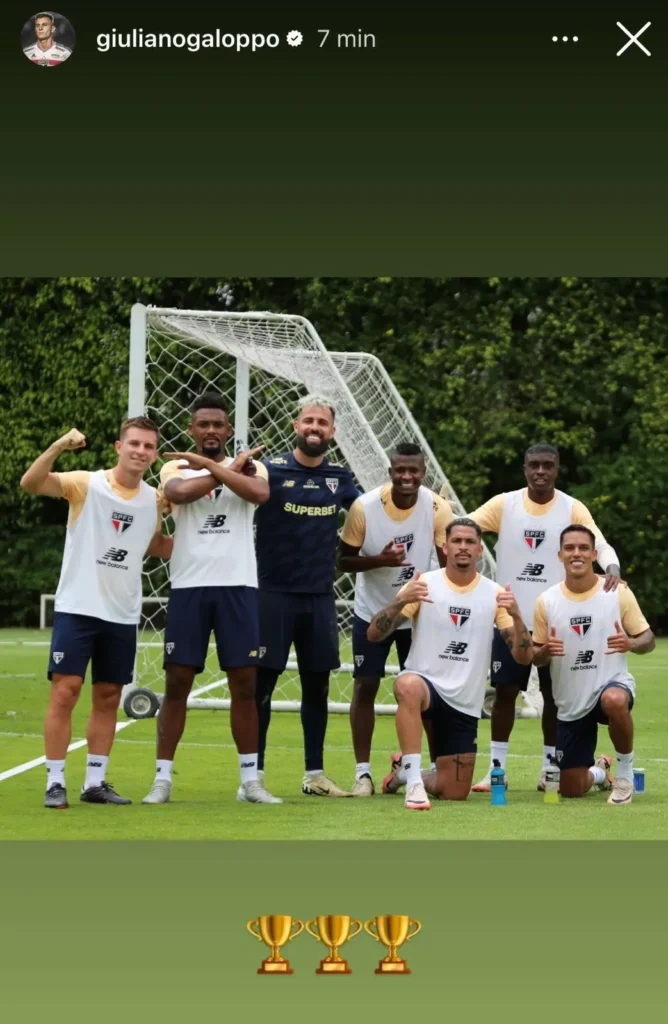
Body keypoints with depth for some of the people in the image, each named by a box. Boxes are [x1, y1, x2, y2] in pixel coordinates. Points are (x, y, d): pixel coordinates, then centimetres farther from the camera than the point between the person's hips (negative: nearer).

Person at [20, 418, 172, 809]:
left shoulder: (154, 500, 6)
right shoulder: (86, 484, -9)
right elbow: (30, 483, -23)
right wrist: (59, 446, -38)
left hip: (123, 615, 5)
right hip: (77, 608, -5)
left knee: (109, 698, 9)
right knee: (65, 690, -8)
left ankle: (95, 782, 18)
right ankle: (55, 782, -2)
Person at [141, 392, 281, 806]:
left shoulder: (249, 466, 7)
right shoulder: (176, 468, 5)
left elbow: (260, 493, -17)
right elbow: (178, 493, -19)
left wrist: (206, 462, -14)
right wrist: (230, 469, -12)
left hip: (237, 586, 1)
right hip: (189, 587, -1)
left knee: (245, 683, 3)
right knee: (177, 683, 1)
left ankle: (250, 780, 10)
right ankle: (163, 779, 6)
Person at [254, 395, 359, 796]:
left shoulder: (339, 477, 9)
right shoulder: (272, 470, -5)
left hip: (320, 597, 4)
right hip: (274, 593, -4)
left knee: (317, 685, 10)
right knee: (262, 683, -2)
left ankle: (315, 773, 19)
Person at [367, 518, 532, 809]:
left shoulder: (494, 594, 0)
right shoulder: (424, 584, -5)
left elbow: (523, 657, -5)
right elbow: (374, 634, -12)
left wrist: (516, 615, -24)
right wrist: (401, 600, -29)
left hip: (464, 703, 3)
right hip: (424, 683, -3)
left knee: (455, 794, 5)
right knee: (408, 686, -41)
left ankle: (406, 773, 37)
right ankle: (413, 782, -36)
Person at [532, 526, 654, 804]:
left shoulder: (618, 593, -6)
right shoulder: (546, 601, -3)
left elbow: (647, 640, -2)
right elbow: (536, 657, 4)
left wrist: (630, 643, -25)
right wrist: (545, 651, -20)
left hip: (612, 684, -3)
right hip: (571, 704, 3)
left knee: (614, 701, -43)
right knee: (571, 790, 4)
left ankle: (626, 772, -15)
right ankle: (599, 772, 44)